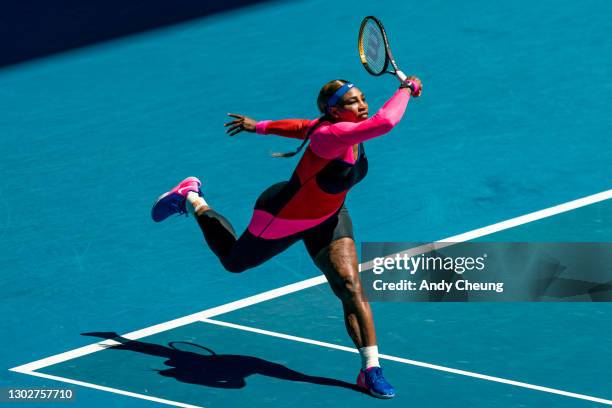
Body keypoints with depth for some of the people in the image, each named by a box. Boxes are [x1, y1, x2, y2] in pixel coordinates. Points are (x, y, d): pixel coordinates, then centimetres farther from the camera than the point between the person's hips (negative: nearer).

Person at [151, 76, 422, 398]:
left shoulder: (348, 128, -15)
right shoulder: (330, 134, -41)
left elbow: (303, 126, 5)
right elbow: (385, 122, -58)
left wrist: (260, 127, 20)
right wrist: (406, 89, -43)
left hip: (327, 218, 6)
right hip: (282, 218, -6)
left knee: (351, 287, -12)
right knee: (233, 261, 22)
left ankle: (370, 369, -9)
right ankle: (192, 200, 43)